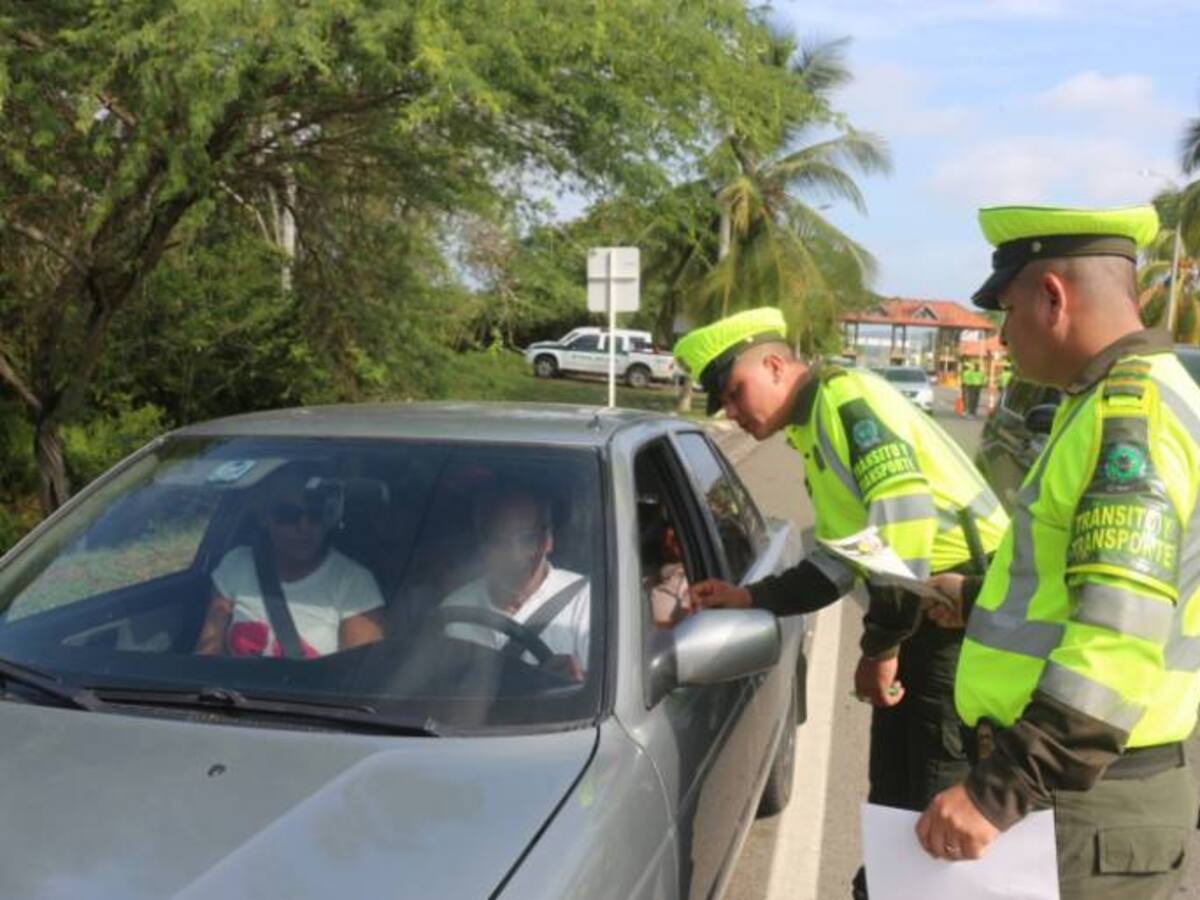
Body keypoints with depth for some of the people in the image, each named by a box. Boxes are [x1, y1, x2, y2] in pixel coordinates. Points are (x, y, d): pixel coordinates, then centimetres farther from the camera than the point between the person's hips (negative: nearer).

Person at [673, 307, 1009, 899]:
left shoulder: (846, 399, -13)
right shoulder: (818, 430, 18)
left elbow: (905, 510, -26)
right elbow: (840, 563, 19)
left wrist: (881, 645, -20)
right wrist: (748, 599, 10)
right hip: (925, 612, 10)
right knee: (893, 792, 19)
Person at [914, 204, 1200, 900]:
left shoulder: (1133, 412, -20)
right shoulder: (1114, 404, 14)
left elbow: (1121, 638, -29)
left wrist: (1000, 790, -29)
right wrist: (981, 598, 29)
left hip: (1086, 806, -10)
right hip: (1078, 789, 10)